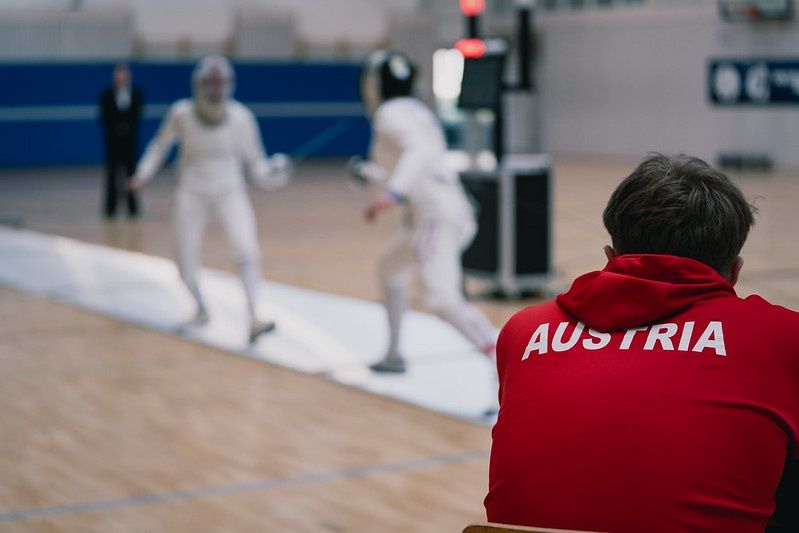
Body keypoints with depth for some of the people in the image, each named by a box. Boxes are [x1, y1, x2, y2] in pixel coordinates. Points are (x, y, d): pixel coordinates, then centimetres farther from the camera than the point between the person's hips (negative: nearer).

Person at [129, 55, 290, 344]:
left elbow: (255, 160, -6)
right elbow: (160, 145, 4)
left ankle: (252, 319, -26)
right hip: (192, 194, 1)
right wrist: (144, 173, -10)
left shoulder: (241, 116, -15)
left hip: (230, 193, -1)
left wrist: (268, 175, -28)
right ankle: (201, 309, 31)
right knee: (187, 268, 1)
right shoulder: (182, 113, -14)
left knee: (248, 253, -24)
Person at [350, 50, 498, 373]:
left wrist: (392, 193, -37)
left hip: (434, 215, -10)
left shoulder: (390, 113, -4)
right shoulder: (416, 111, 24)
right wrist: (372, 173, 43)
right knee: (390, 268, 31)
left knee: (442, 301, -23)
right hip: (448, 209, 10)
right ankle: (393, 356, 37)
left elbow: (422, 151, -24)